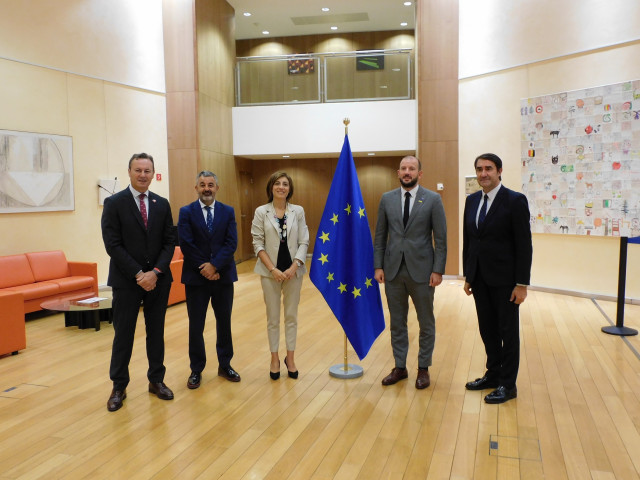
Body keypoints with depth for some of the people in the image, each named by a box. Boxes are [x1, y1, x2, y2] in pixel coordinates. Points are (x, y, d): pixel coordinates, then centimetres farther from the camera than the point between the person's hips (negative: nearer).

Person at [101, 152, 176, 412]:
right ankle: (119, 387, 19)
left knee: (156, 331, 12)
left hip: (158, 279, 3)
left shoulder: (162, 204, 7)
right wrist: (138, 274, -15)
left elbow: (169, 242, 4)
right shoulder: (114, 203, -4)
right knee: (123, 334, 5)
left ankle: (156, 380, 26)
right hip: (127, 281, -3)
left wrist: (156, 271, -11)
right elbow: (113, 245, -10)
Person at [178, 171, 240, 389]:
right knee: (196, 326, 6)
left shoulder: (228, 212, 4)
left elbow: (231, 243, -6)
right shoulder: (186, 212, -2)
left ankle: (225, 365, 28)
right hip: (196, 277, -2)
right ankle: (196, 369, 22)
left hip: (223, 275, 2)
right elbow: (186, 245, -9)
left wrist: (214, 265, -17)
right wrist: (204, 268, -14)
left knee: (224, 322, 12)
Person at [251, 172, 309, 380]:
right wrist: (273, 269, -13)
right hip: (270, 271, -1)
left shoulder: (298, 211, 2)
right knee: (273, 317, 8)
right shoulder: (261, 212, -1)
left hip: (293, 270, 1)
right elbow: (258, 244, -4)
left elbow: (304, 242, 0)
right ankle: (275, 358, 21)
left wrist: (294, 267, -13)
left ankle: (290, 357, 23)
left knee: (291, 315, 9)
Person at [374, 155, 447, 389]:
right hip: (393, 269, 3)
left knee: (426, 322, 9)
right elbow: (380, 236, 7)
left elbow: (440, 238, -4)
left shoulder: (433, 199, -3)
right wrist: (378, 266, 1)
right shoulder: (387, 199, 5)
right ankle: (400, 367, 26)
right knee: (397, 322, 12)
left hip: (421, 270, -2)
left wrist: (438, 270, -9)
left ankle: (423, 368, 25)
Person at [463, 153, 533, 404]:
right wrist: (467, 275, 11)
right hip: (479, 278, 6)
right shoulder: (472, 200, 8)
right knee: (487, 329, 15)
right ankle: (493, 375, 30)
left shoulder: (515, 201, -10)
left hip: (504, 279, -5)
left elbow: (524, 245, -12)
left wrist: (522, 284, -14)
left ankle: (507, 385, 18)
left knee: (508, 331, 6)